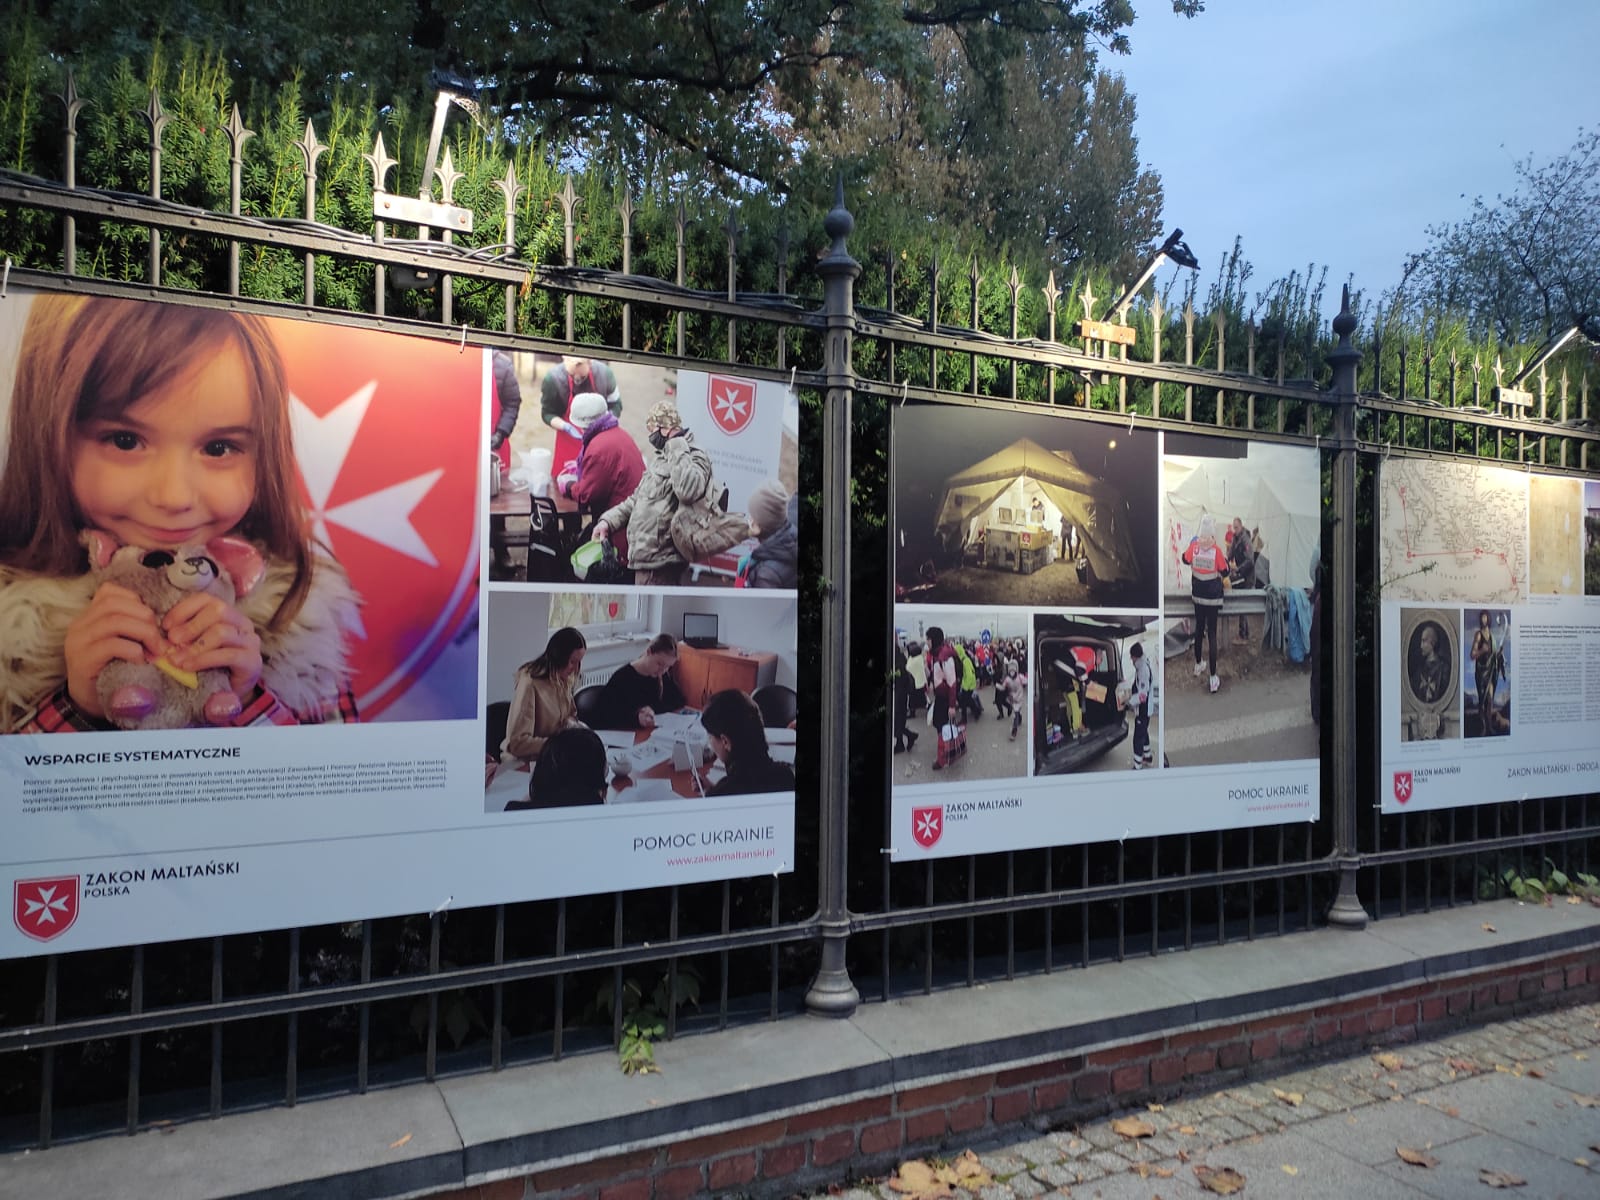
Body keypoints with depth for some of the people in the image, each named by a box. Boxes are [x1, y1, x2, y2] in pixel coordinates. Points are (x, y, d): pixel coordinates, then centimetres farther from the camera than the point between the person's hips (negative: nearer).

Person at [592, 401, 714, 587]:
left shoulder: (694, 457, -11)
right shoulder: (660, 458, 19)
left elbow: (688, 491, -33)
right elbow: (638, 499, 27)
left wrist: (676, 448, -22)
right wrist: (608, 519, 13)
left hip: (660, 561, -10)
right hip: (647, 557, 10)